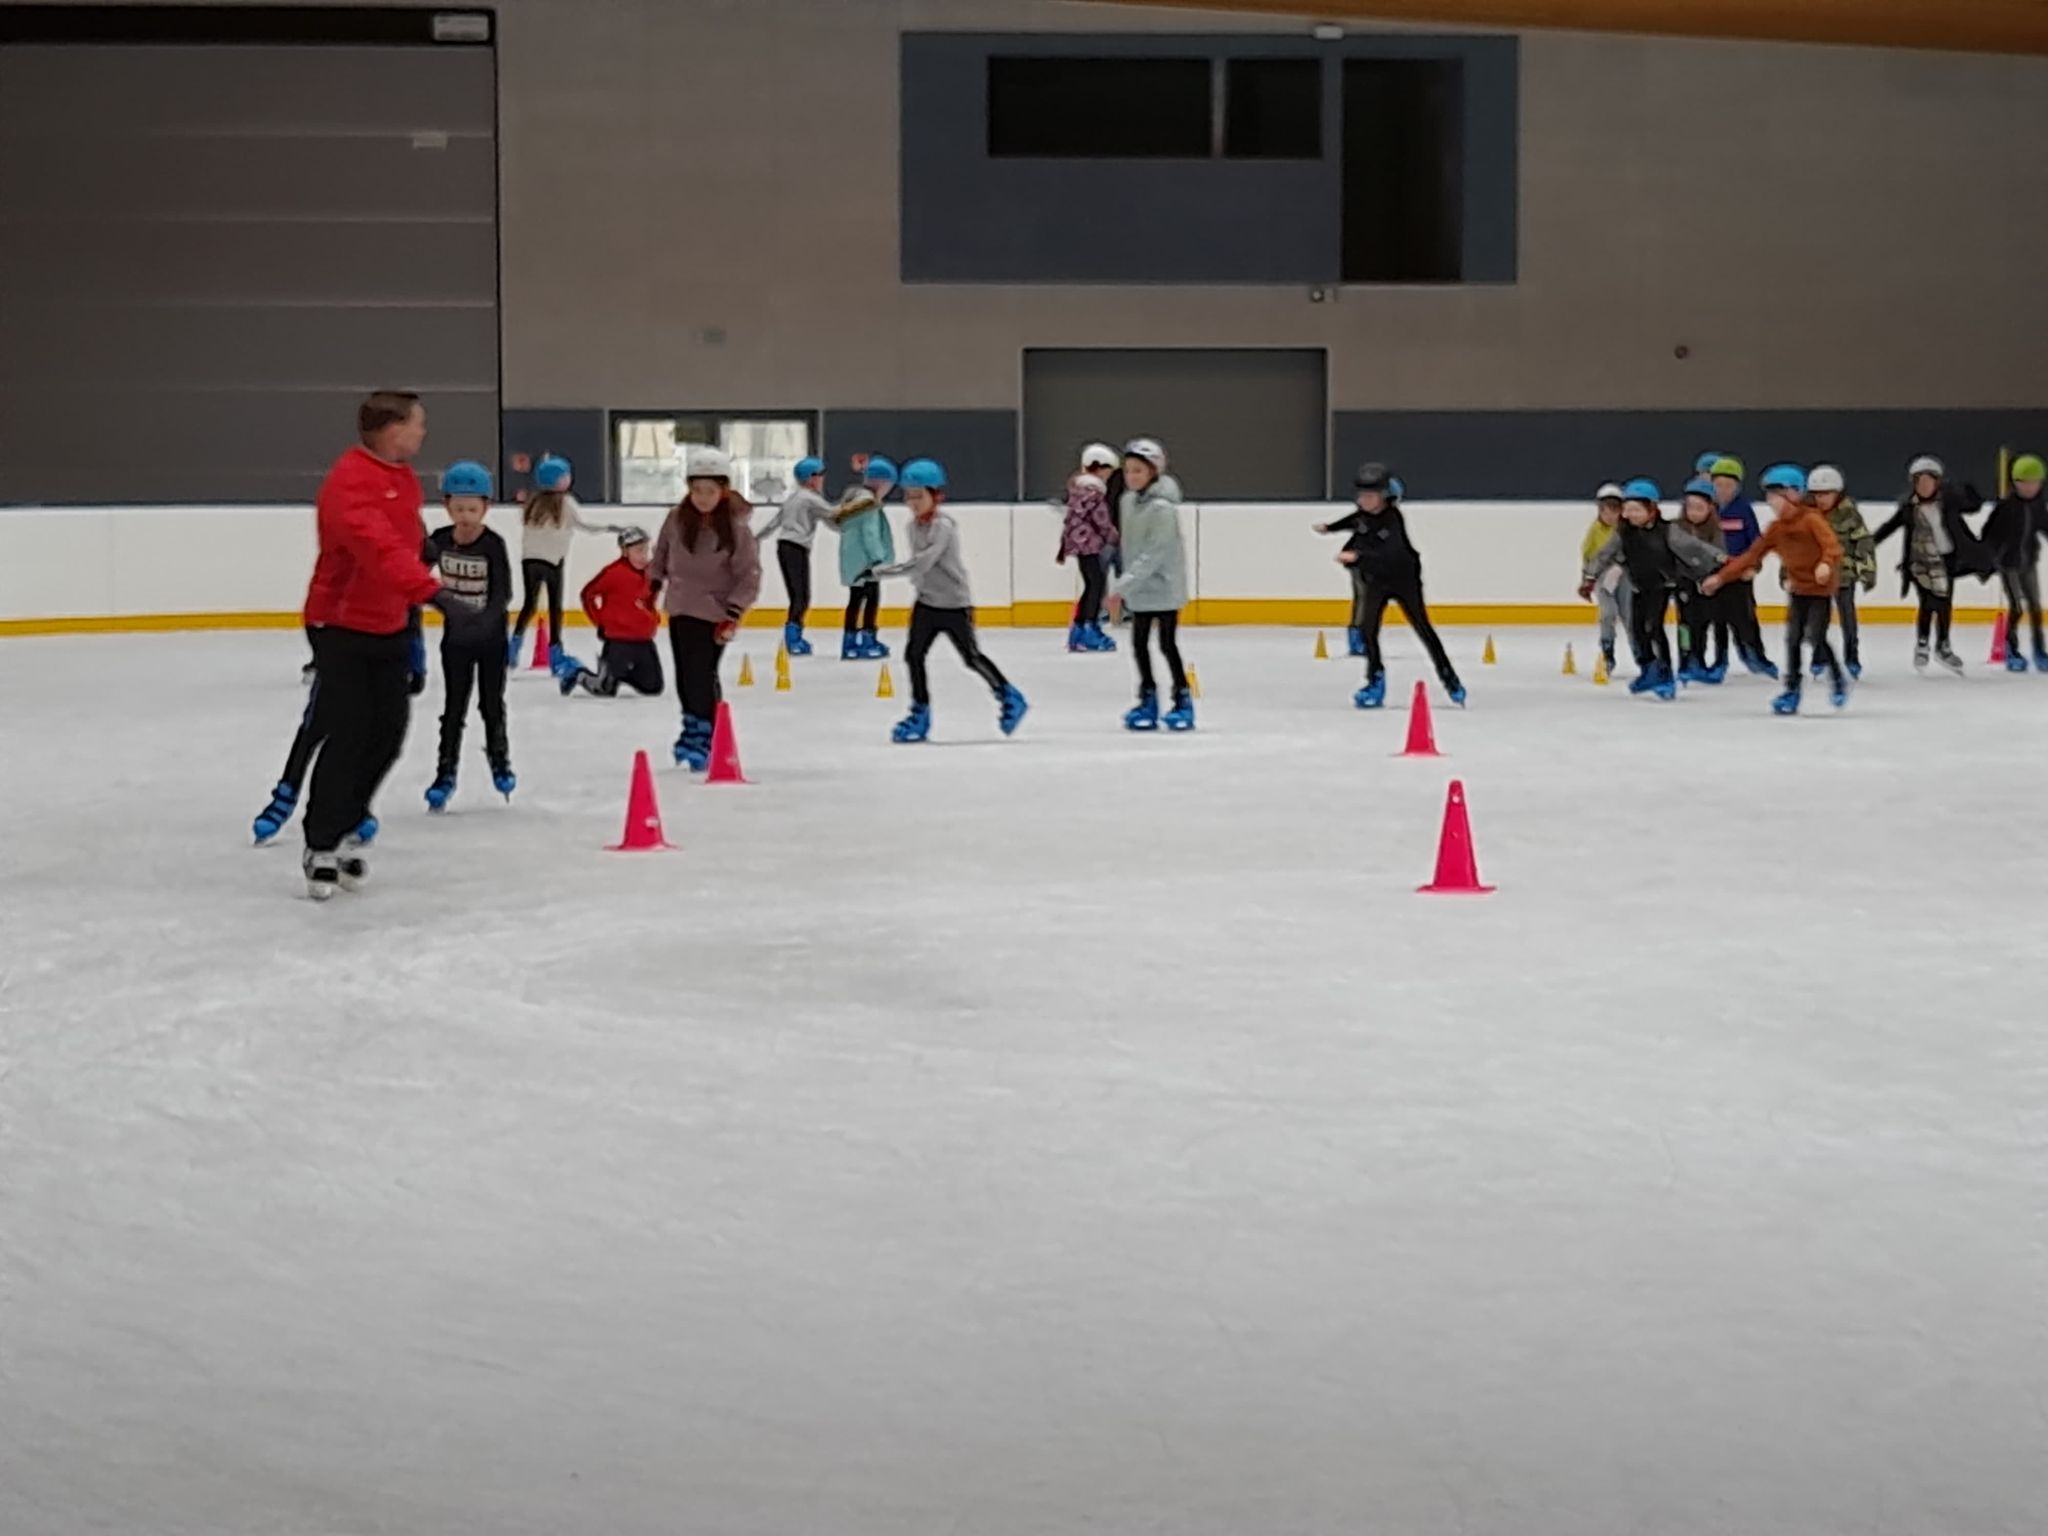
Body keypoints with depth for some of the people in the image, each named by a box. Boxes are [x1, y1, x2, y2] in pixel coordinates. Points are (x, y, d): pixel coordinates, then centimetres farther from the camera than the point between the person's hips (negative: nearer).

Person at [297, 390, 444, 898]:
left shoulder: (405, 479, 7)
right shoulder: (350, 482, -24)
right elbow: (376, 547, -39)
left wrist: (411, 614, 21)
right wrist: (429, 590, -49)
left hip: (389, 627, 8)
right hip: (341, 626, -8)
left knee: (387, 737, 7)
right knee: (347, 738, -7)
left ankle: (344, 829, 23)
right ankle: (320, 849, 5)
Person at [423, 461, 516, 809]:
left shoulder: (493, 545, -17)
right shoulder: (438, 541, -9)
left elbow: (503, 595, -21)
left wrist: (482, 621, -32)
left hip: (490, 636, -2)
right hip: (455, 636, 2)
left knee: (492, 703, 13)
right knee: (454, 706, 4)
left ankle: (499, 760, 34)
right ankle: (446, 773, 11)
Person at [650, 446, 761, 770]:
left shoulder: (736, 528, -15)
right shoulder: (678, 518, -2)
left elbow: (749, 576, -13)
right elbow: (662, 552, 16)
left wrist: (733, 614, -18)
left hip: (712, 612, -5)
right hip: (680, 607, 6)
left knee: (701, 675, -11)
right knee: (685, 675, 15)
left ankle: (701, 740, -1)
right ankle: (692, 727, 34)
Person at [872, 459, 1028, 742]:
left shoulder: (943, 524, -20)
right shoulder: (914, 525, 6)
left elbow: (922, 562, -28)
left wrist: (880, 571, -29)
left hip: (954, 602, -7)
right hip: (927, 602, 7)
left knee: (971, 657, 0)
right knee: (913, 654, 1)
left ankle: (1009, 697, 19)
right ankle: (920, 713, 11)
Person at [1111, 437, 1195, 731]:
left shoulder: (1163, 507, -20)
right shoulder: (1129, 501, 5)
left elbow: (1154, 553, -25)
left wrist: (1124, 584, -27)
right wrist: (1125, 586, 13)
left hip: (1164, 588, -7)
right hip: (1139, 589, 7)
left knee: (1167, 644, -1)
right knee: (1139, 644, 9)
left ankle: (1183, 700, 11)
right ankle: (1148, 701, 20)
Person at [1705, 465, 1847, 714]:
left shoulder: (1812, 519, -15)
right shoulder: (1776, 528, 6)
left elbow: (1832, 545, -27)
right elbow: (1751, 555, 8)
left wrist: (1826, 564, -49)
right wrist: (1721, 577, 5)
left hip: (1820, 588, -6)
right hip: (1797, 589, 6)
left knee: (1815, 637, -11)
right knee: (1793, 639, 3)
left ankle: (1838, 679, 11)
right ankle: (1792, 691, 9)